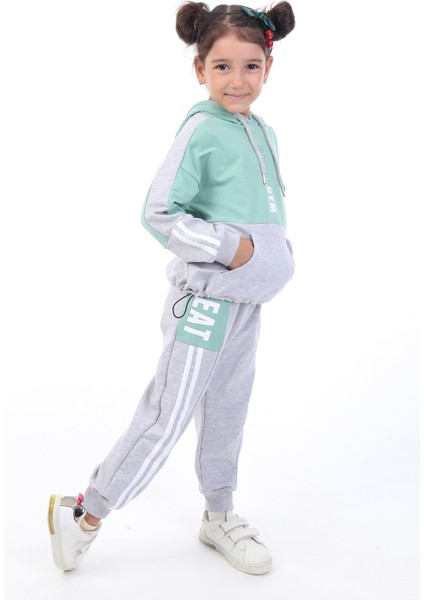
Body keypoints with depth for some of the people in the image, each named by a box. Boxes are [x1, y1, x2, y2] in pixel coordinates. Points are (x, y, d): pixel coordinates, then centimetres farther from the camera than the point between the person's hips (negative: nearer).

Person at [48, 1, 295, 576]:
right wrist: (229, 246, -21)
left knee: (227, 412, 19)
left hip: (246, 302, 8)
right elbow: (158, 213, -21)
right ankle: (85, 515, 15)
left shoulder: (264, 133, 9)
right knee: (166, 418, -2)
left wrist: (276, 252, 6)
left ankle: (219, 516, 38)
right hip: (202, 300, -8)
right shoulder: (201, 131, -16)